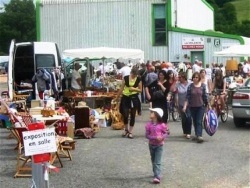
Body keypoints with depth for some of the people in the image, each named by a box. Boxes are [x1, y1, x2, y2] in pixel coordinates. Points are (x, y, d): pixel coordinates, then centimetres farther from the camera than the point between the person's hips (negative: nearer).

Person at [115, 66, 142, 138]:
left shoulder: (138, 79, -2)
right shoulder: (126, 78, -4)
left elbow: (140, 90, 2)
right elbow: (121, 88, 2)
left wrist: (134, 89, -17)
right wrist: (117, 97, 6)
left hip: (134, 98, 0)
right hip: (125, 98, 0)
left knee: (132, 115, 4)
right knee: (125, 114, -1)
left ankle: (130, 132, 14)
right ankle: (126, 129, 24)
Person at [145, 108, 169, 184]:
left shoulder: (162, 125, -12)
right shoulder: (149, 124, -7)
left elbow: (167, 133, -3)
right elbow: (147, 135, -9)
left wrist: (162, 137, -23)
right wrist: (155, 138, -24)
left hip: (159, 145, -4)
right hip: (151, 145, 4)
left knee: (157, 162, -9)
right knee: (153, 161, 17)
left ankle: (157, 177, -14)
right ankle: (156, 173, 36)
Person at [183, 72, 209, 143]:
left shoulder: (202, 86, -2)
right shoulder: (190, 86, -3)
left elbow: (205, 96, 5)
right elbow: (187, 97, -4)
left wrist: (208, 105, 10)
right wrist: (185, 106, -12)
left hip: (201, 106, -2)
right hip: (192, 107, 2)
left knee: (199, 121, -9)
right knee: (195, 121, 11)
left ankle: (199, 136, -16)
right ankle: (197, 135, 23)